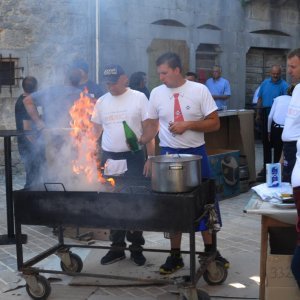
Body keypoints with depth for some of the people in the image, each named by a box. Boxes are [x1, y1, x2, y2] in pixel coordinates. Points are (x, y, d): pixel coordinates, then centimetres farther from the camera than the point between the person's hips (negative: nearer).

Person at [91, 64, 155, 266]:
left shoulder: (139, 98, -3)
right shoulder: (101, 102, 8)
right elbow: (95, 131, 13)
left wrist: (151, 158, -9)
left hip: (133, 159, -3)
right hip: (108, 159, 4)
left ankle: (136, 247, 16)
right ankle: (117, 247, 19)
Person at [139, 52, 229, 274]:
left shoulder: (199, 90, -7)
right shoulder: (156, 93, 1)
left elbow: (215, 123, -8)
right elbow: (153, 126, 6)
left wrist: (188, 124, -18)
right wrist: (138, 142, -10)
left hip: (196, 153, -1)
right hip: (169, 155, 2)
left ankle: (210, 250, 25)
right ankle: (175, 255, 20)